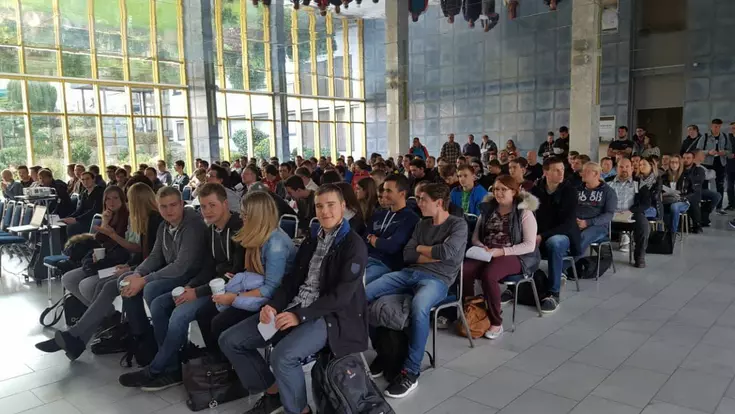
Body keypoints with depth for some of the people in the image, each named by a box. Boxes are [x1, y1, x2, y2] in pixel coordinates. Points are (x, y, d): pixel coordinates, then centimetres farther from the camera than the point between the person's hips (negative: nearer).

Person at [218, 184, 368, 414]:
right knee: (229, 341, -1)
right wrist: (273, 305, -7)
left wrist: (300, 315, -21)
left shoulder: (354, 245, -8)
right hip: (293, 309, 8)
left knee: (283, 355, -34)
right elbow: (292, 279, 12)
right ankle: (272, 390, 15)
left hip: (330, 316, -7)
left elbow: (342, 294, -16)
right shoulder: (312, 240, 16)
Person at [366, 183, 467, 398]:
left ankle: (411, 372, -24)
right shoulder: (422, 225, 19)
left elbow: (446, 252, -17)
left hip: (438, 279, -7)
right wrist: (434, 255, -4)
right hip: (411, 273, 7)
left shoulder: (458, 224, 0)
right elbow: (407, 255, 9)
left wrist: (421, 248, 0)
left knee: (418, 307, -40)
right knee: (364, 294, -10)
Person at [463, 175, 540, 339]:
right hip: (487, 254, 4)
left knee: (488, 274, -35)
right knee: (464, 270, -28)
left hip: (515, 256, -4)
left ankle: (496, 322, -18)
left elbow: (529, 245, -10)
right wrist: (481, 247, -9)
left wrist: (502, 251, -19)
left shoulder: (524, 213, -1)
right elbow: (475, 236, 14)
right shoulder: (488, 209, 14)